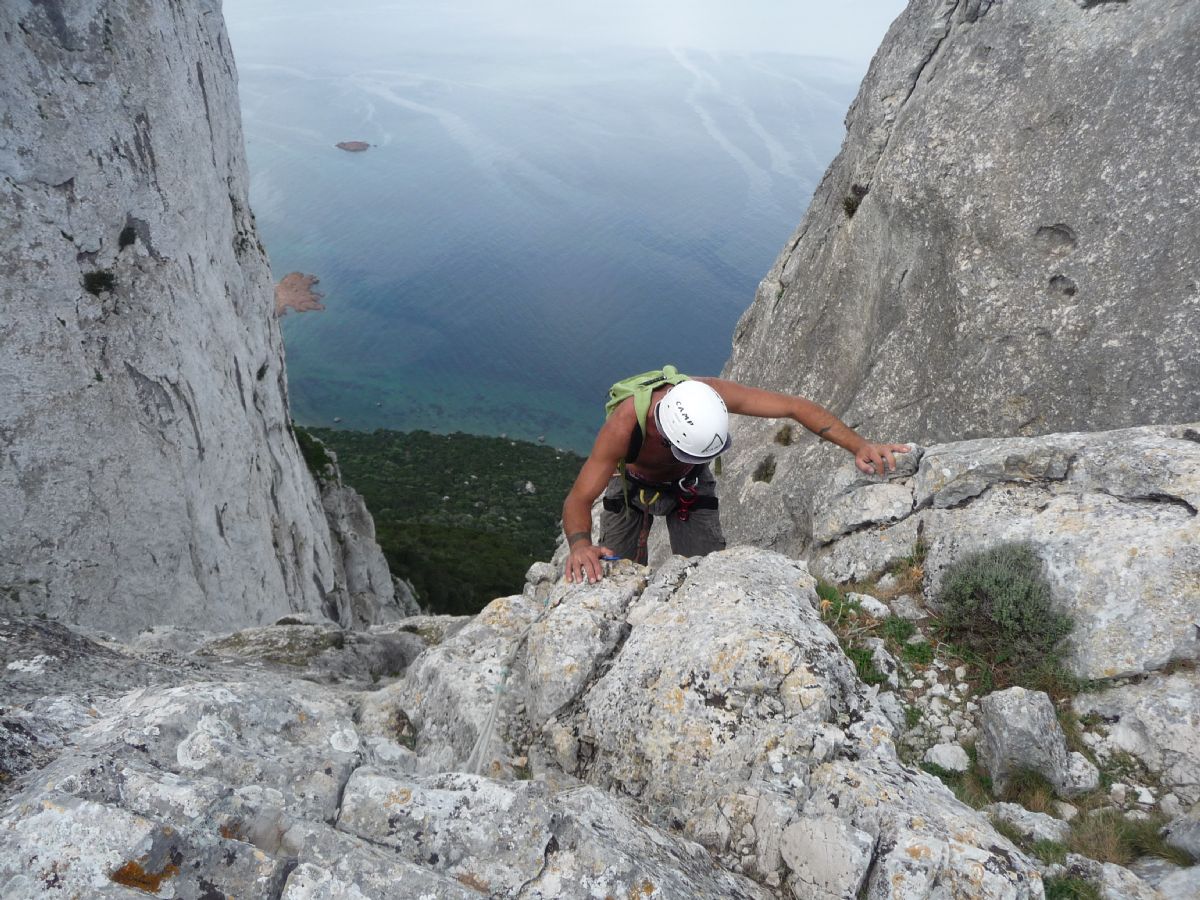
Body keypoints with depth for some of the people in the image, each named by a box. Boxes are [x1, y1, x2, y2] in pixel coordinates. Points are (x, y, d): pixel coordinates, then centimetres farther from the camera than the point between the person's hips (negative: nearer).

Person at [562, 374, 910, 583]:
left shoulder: (711, 395, -40)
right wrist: (580, 544, -66)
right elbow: (578, 500, -43)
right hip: (633, 486, -2)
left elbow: (796, 406, -35)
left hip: (691, 485, 2)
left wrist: (859, 446, -46)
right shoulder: (624, 424, -45)